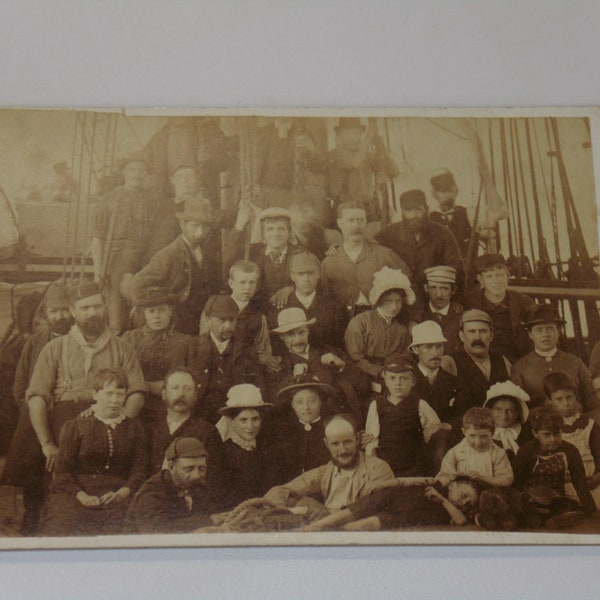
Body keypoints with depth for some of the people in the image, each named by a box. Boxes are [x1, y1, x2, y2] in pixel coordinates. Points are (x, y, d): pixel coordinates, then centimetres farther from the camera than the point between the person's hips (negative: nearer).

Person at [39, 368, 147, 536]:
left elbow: (139, 469, 9)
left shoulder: (135, 427, 18)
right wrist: (82, 496, -13)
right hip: (77, 491, -1)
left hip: (117, 493, 1)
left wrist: (122, 493, -11)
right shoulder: (74, 426, 13)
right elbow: (63, 470, 6)